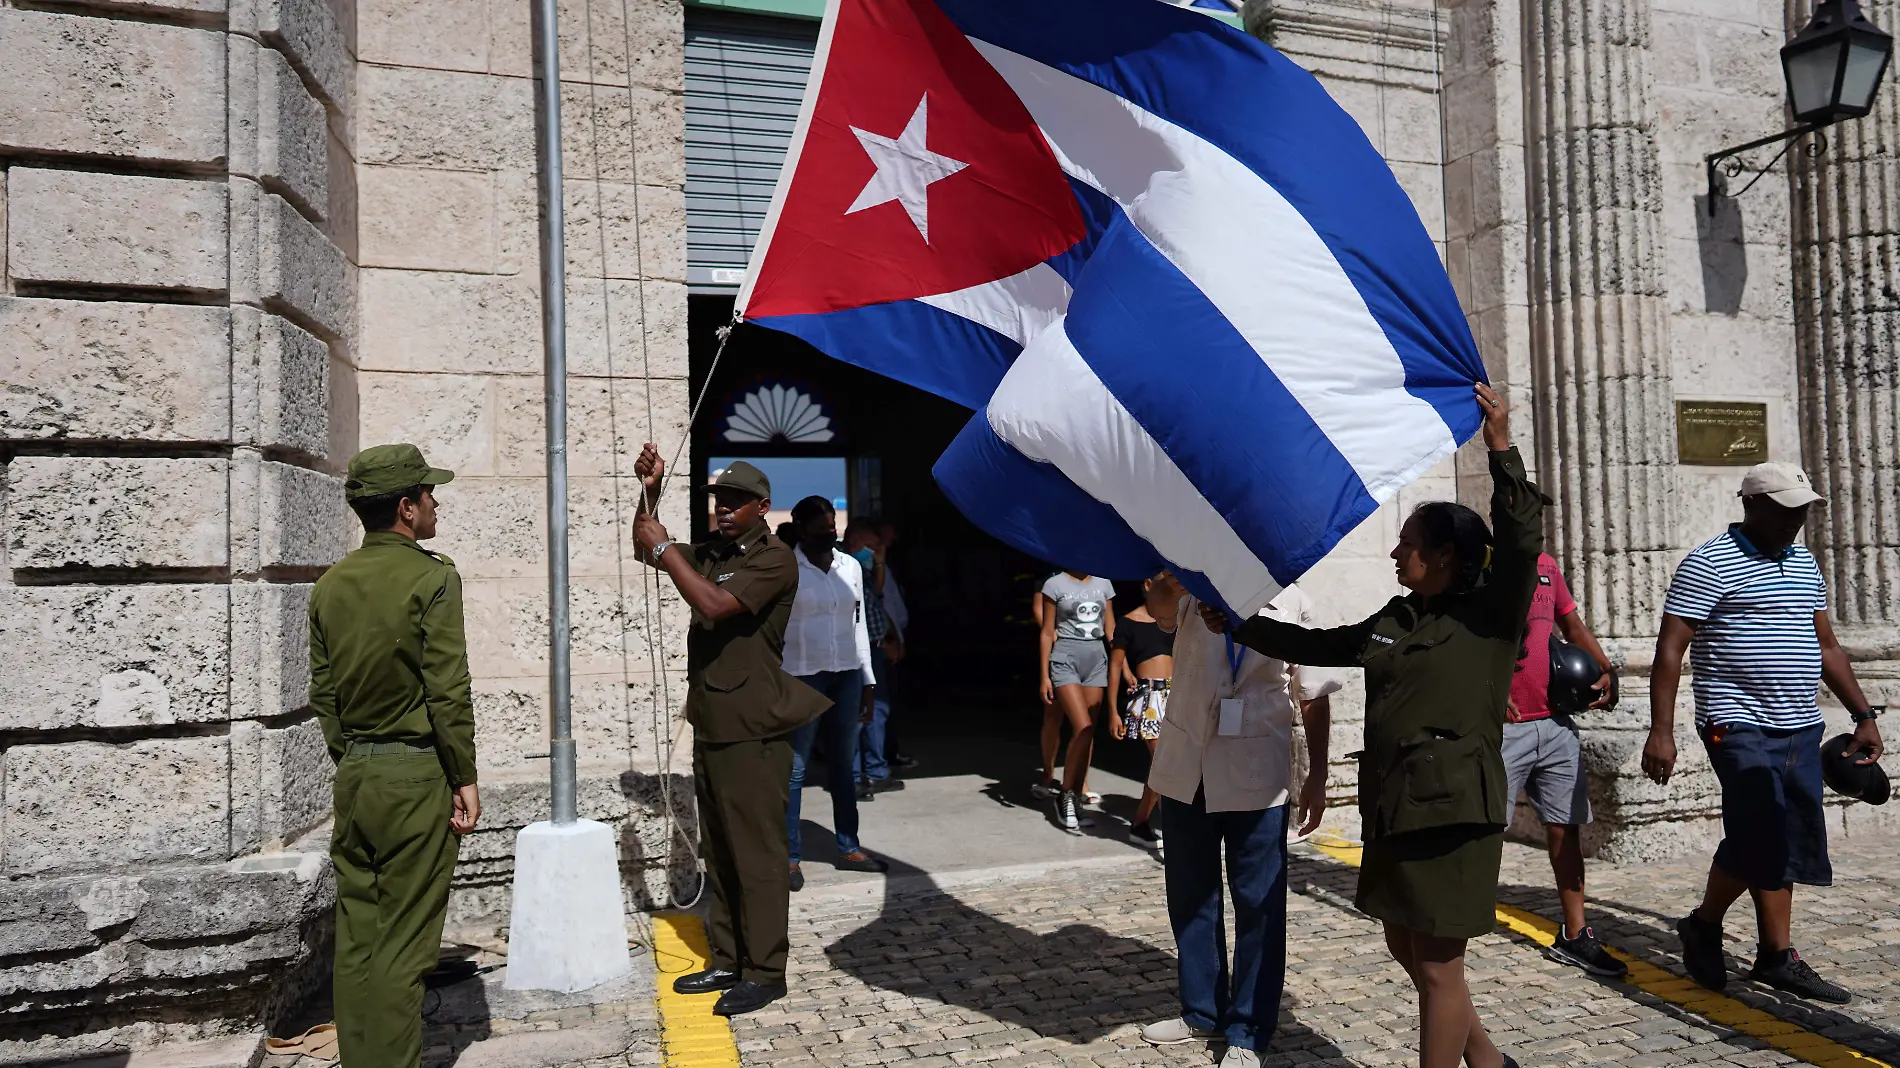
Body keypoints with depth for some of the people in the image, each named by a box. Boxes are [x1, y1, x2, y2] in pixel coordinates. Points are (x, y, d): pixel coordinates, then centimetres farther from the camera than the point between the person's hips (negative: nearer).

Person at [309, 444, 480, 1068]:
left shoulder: (332, 584, 8)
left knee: (355, 936, 14)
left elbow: (322, 691, 12)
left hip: (353, 776, 7)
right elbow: (448, 692, -15)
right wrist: (465, 779, -8)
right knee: (403, 944, 0)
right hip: (417, 775, -6)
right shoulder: (432, 577, -12)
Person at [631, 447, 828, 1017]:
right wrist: (649, 492, 6)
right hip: (711, 727, 9)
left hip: (753, 733, -9)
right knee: (719, 854, 14)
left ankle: (765, 973, 5)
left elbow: (715, 605, -23)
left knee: (758, 856, -3)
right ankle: (726, 961, 24)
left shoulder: (774, 558, -11)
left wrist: (665, 548, -15)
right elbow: (647, 548, 22)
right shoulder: (710, 553, 14)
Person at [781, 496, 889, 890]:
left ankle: (848, 848, 22)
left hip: (846, 676, 5)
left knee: (844, 765, 12)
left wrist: (867, 679, 12)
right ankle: (788, 857, 7)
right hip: (800, 678, -5)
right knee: (793, 769, 0)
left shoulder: (850, 566, 9)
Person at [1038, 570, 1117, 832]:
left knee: (1087, 733, 4)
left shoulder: (1103, 583, 10)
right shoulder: (1056, 584, -2)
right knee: (1083, 729, -15)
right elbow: (1047, 632, -1)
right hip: (1066, 658, -4)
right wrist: (1044, 675, -4)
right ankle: (1065, 796, 0)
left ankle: (1075, 799, 13)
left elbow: (1111, 629, 13)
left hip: (1097, 658, 4)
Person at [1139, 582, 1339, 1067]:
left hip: (1256, 773, -2)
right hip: (1185, 763, 3)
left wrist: (1316, 777, 1)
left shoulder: (1293, 603, -1)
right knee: (1189, 895, 13)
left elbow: (1314, 696, 3)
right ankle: (1201, 1010, 30)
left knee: (1258, 902, 4)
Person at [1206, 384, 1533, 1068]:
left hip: (1453, 809, -8)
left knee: (1437, 965, 3)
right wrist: (1238, 624, 21)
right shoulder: (1393, 622, 12)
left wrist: (1501, 448, -26)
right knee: (1406, 950, 18)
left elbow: (1521, 542, -21)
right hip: (1392, 807, 8)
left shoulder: (1490, 618, -7)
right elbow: (1317, 646, 20)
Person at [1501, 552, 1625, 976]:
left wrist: (1606, 670, 6)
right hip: (1502, 725, -6)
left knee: (1565, 826, 10)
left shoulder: (1546, 565, 12)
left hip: (1556, 722, 7)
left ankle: (1574, 935, 20)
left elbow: (1573, 625, 21)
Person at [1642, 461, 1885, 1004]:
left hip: (1801, 729, 8)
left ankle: (1775, 955, 17)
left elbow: (1827, 646, 22)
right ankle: (1704, 925, 10)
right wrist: (1660, 731, -20)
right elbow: (1670, 649, -13)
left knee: (1787, 842, 9)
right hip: (1741, 727, -7)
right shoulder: (1710, 563, -9)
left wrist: (1864, 715, 16)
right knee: (1762, 836, -11)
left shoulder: (1804, 564, 15)